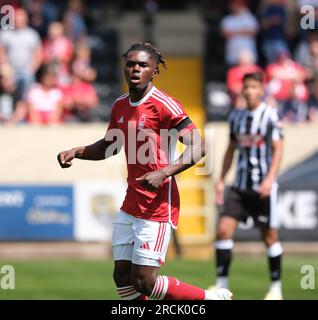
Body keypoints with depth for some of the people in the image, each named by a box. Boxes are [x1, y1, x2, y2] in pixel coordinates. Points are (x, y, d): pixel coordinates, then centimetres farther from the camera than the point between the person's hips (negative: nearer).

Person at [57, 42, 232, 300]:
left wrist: (163, 173, -30)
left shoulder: (164, 105, -14)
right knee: (122, 277, 6)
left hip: (158, 207, -8)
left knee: (144, 282, -9)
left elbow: (198, 148, -19)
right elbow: (109, 147, 26)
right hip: (130, 206, 8)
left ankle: (214, 298, 8)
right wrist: (76, 152, 8)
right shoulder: (120, 106, 10)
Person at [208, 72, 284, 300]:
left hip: (263, 186, -5)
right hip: (241, 186, 5)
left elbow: (278, 150, -9)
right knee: (224, 228, -9)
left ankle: (276, 287, 17)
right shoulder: (236, 116, 9)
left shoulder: (270, 115, -7)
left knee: (270, 235, 3)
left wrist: (270, 178, -21)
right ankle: (222, 284, -3)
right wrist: (221, 180, 13)